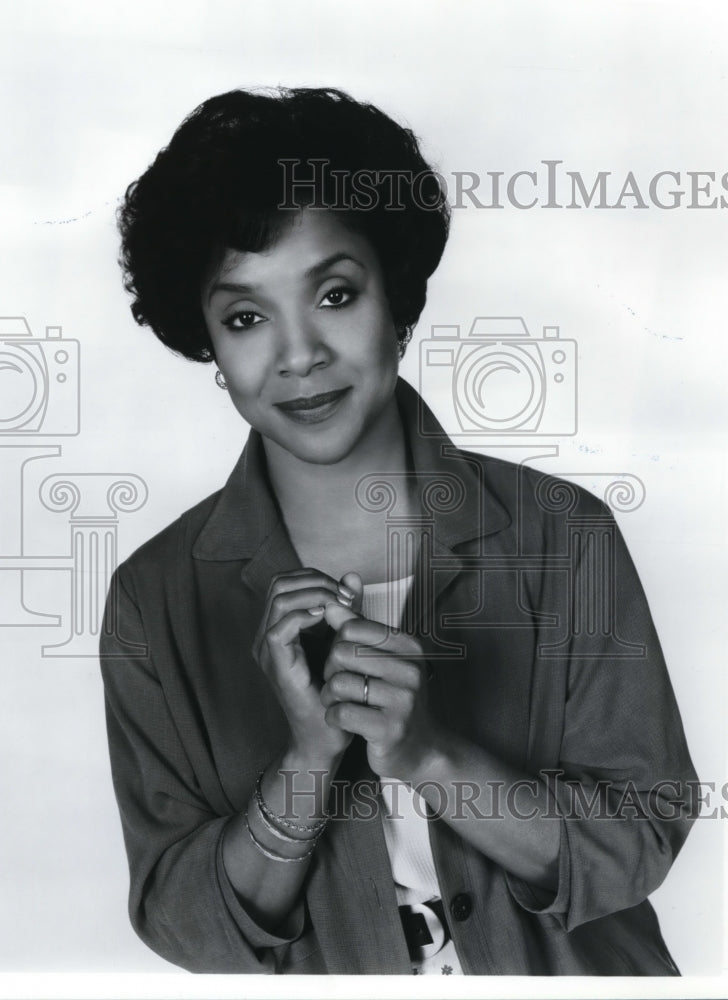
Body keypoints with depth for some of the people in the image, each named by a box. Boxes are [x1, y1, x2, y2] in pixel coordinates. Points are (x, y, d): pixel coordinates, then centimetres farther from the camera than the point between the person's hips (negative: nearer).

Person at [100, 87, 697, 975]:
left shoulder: (561, 536, -10)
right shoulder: (155, 602, -9)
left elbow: (639, 842, -7)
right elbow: (188, 930, -7)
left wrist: (427, 753, -21)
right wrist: (311, 758, -22)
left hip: (576, 970, 0)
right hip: (322, 974, 0)